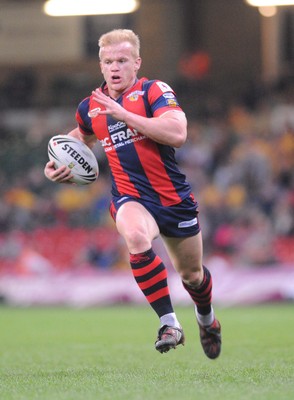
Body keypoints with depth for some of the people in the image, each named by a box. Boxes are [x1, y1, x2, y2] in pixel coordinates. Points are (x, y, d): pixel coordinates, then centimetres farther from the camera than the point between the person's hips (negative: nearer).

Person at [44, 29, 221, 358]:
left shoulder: (155, 91, -10)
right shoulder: (89, 107, 3)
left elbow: (177, 133, -27)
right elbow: (83, 135, 28)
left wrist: (123, 114, -26)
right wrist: (60, 164, 10)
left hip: (174, 197, -1)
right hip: (130, 198, 1)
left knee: (191, 275, 15)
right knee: (136, 238, -36)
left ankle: (206, 319, 51)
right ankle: (169, 323, -31)